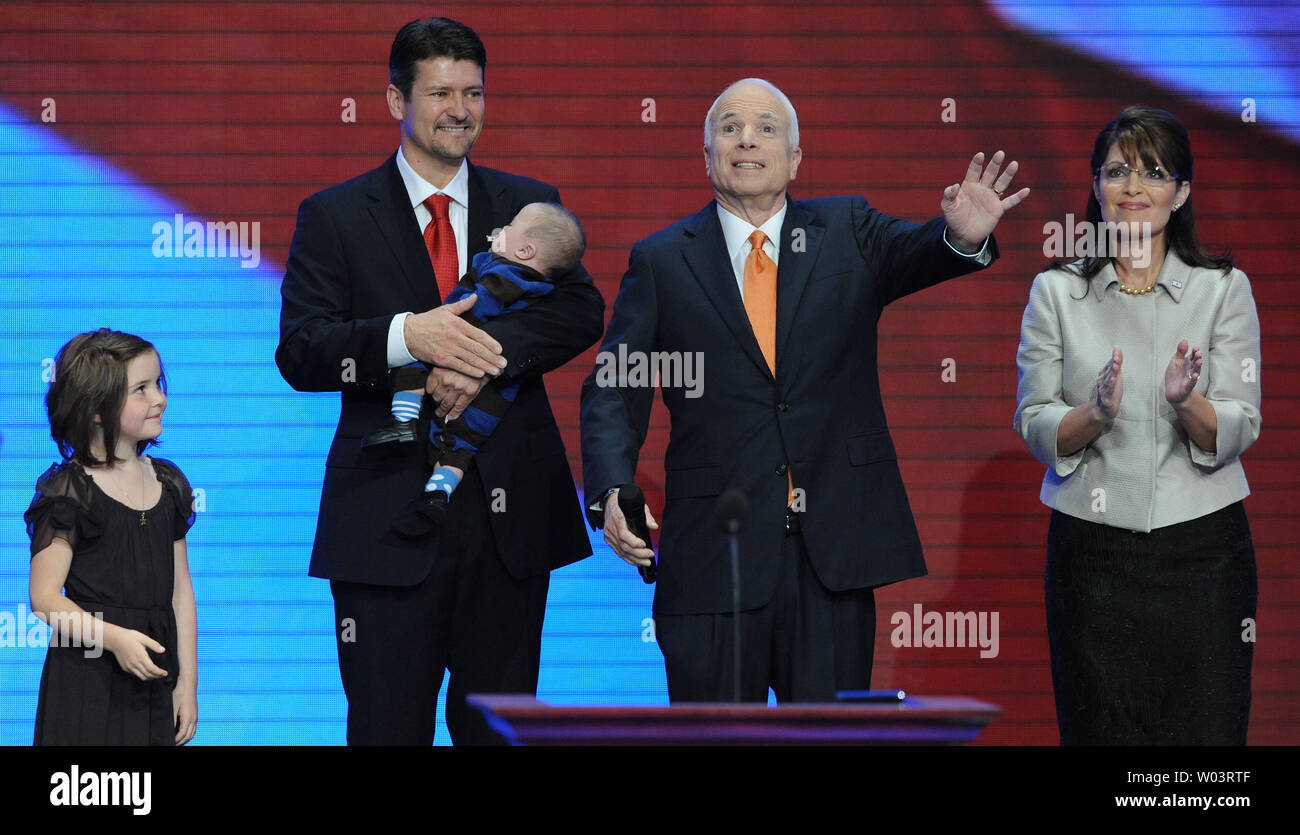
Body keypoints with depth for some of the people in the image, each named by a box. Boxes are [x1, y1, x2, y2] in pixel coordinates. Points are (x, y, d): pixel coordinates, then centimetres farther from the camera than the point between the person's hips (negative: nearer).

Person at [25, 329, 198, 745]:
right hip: (87, 679, -5)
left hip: (155, 682, 5)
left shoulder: (168, 484, 11)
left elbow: (180, 589, 13)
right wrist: (114, 638, -24)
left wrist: (188, 681, 9)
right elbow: (44, 597, -11)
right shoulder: (68, 490, -7)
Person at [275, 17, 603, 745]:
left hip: (510, 513, 2)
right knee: (388, 726, 0)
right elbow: (300, 355, -5)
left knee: (499, 726, 7)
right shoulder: (335, 217, 5)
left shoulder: (530, 206, 12)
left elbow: (581, 312, -3)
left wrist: (490, 353, -21)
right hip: (388, 518, -2)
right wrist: (406, 337, -23)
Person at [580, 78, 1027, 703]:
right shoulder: (661, 262, 5)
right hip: (713, 551, -1)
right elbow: (614, 391, 0)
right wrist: (613, 493, -17)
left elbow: (911, 254, -10)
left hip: (834, 554, 1)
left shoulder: (847, 232, 10)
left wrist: (961, 235, -34)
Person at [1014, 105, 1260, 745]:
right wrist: (1094, 414, -20)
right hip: (1091, 544, 0)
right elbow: (1034, 428, 0)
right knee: (1098, 730, 4)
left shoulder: (1224, 289, 2)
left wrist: (1187, 405, -24)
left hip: (1201, 547, 0)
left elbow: (1239, 431, -3)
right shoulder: (1056, 292, 3)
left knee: (1205, 733, 0)